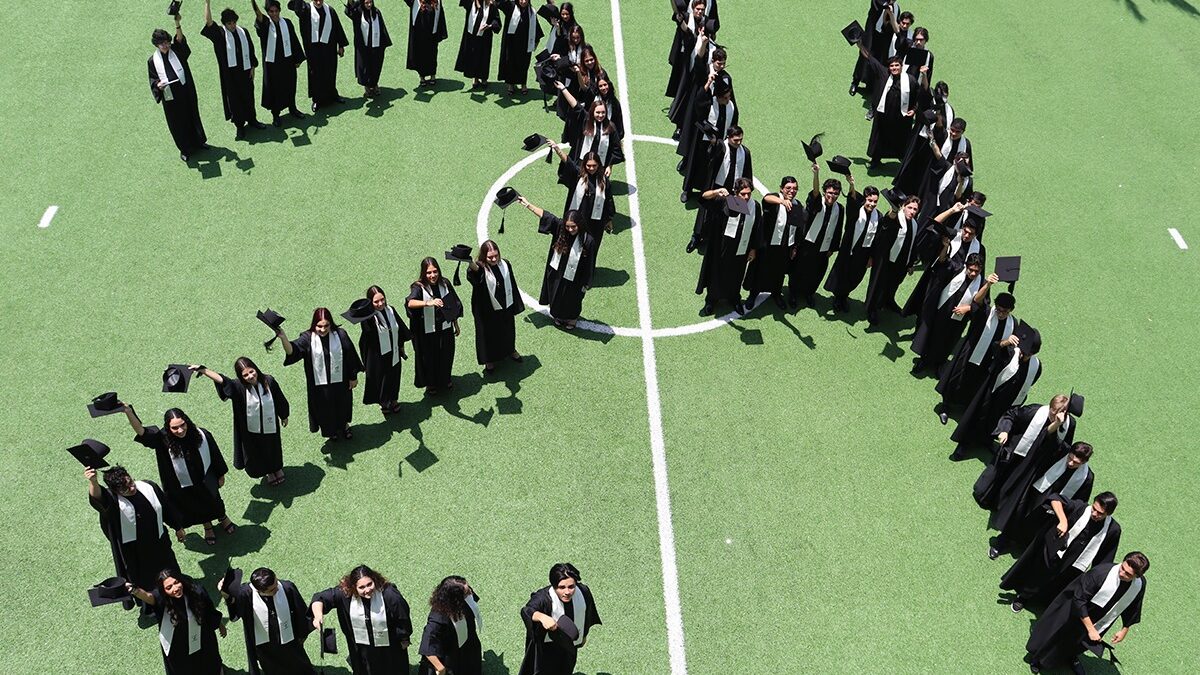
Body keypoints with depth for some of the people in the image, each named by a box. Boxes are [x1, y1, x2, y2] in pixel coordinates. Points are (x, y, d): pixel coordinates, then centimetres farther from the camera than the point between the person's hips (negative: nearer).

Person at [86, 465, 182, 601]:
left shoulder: (149, 487, -15)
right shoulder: (112, 499, -26)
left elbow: (167, 508, 2)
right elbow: (97, 497, -52)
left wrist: (177, 527, 14)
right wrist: (93, 482, -74)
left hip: (159, 545, 4)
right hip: (133, 553, -4)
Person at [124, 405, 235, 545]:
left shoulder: (202, 435, -27)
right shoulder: (163, 440, -30)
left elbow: (214, 456, -10)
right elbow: (141, 432, -46)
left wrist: (221, 476, 2)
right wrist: (128, 412, -63)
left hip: (206, 482, 0)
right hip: (184, 489, 0)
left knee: (214, 503, 28)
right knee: (197, 507, 27)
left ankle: (223, 518, 63)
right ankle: (207, 526, 60)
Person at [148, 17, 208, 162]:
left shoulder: (176, 51, -4)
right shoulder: (152, 61, -4)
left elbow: (180, 40, -24)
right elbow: (153, 80, 1)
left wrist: (177, 24, -41)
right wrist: (158, 85, -23)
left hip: (186, 92, 1)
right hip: (170, 97, -1)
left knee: (192, 116, 17)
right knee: (177, 122, 9)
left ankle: (198, 142, 38)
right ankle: (185, 149, 24)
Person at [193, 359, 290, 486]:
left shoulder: (268, 381, -22)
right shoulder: (239, 386, -26)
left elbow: (280, 400, -5)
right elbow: (220, 379, -41)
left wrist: (284, 416, 9)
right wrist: (201, 369, -56)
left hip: (270, 427, 1)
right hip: (252, 430, -1)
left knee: (273, 447, 26)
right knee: (256, 452, 22)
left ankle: (277, 469, 56)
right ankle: (267, 472, 51)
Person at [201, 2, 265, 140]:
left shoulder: (243, 32, 1)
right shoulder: (219, 34, -9)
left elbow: (250, 50, 8)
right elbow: (208, 22, -25)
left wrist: (252, 67, 6)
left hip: (245, 71, 3)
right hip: (230, 74, -3)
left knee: (248, 96, 16)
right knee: (234, 98, 6)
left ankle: (251, 119, 35)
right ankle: (239, 125, 17)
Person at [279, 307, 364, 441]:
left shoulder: (340, 334, -16)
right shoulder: (308, 338, -17)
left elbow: (350, 356, -6)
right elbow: (292, 350, -33)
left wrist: (353, 377, 0)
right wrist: (283, 338, -53)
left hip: (340, 381, 1)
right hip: (320, 384, -1)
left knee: (342, 404, 23)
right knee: (325, 408, 19)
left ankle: (344, 425, 52)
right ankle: (330, 430, 46)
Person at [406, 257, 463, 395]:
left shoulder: (444, 284, -7)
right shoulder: (419, 287, -19)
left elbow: (453, 306, 6)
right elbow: (410, 303, -40)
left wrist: (456, 325, 13)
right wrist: (428, 303, -56)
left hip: (445, 329, 4)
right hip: (427, 332, -4)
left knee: (446, 355, 19)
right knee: (429, 357, 13)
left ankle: (445, 380, 45)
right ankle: (430, 384, 37)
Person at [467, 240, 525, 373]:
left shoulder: (505, 264, -10)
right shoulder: (480, 269, -23)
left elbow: (512, 285, 3)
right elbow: (473, 277, -50)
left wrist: (517, 305, 9)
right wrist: (472, 266, -74)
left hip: (506, 307, 4)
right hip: (488, 311, -4)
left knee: (508, 331, 26)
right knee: (490, 334, 15)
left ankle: (510, 350, 54)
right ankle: (489, 360, 38)